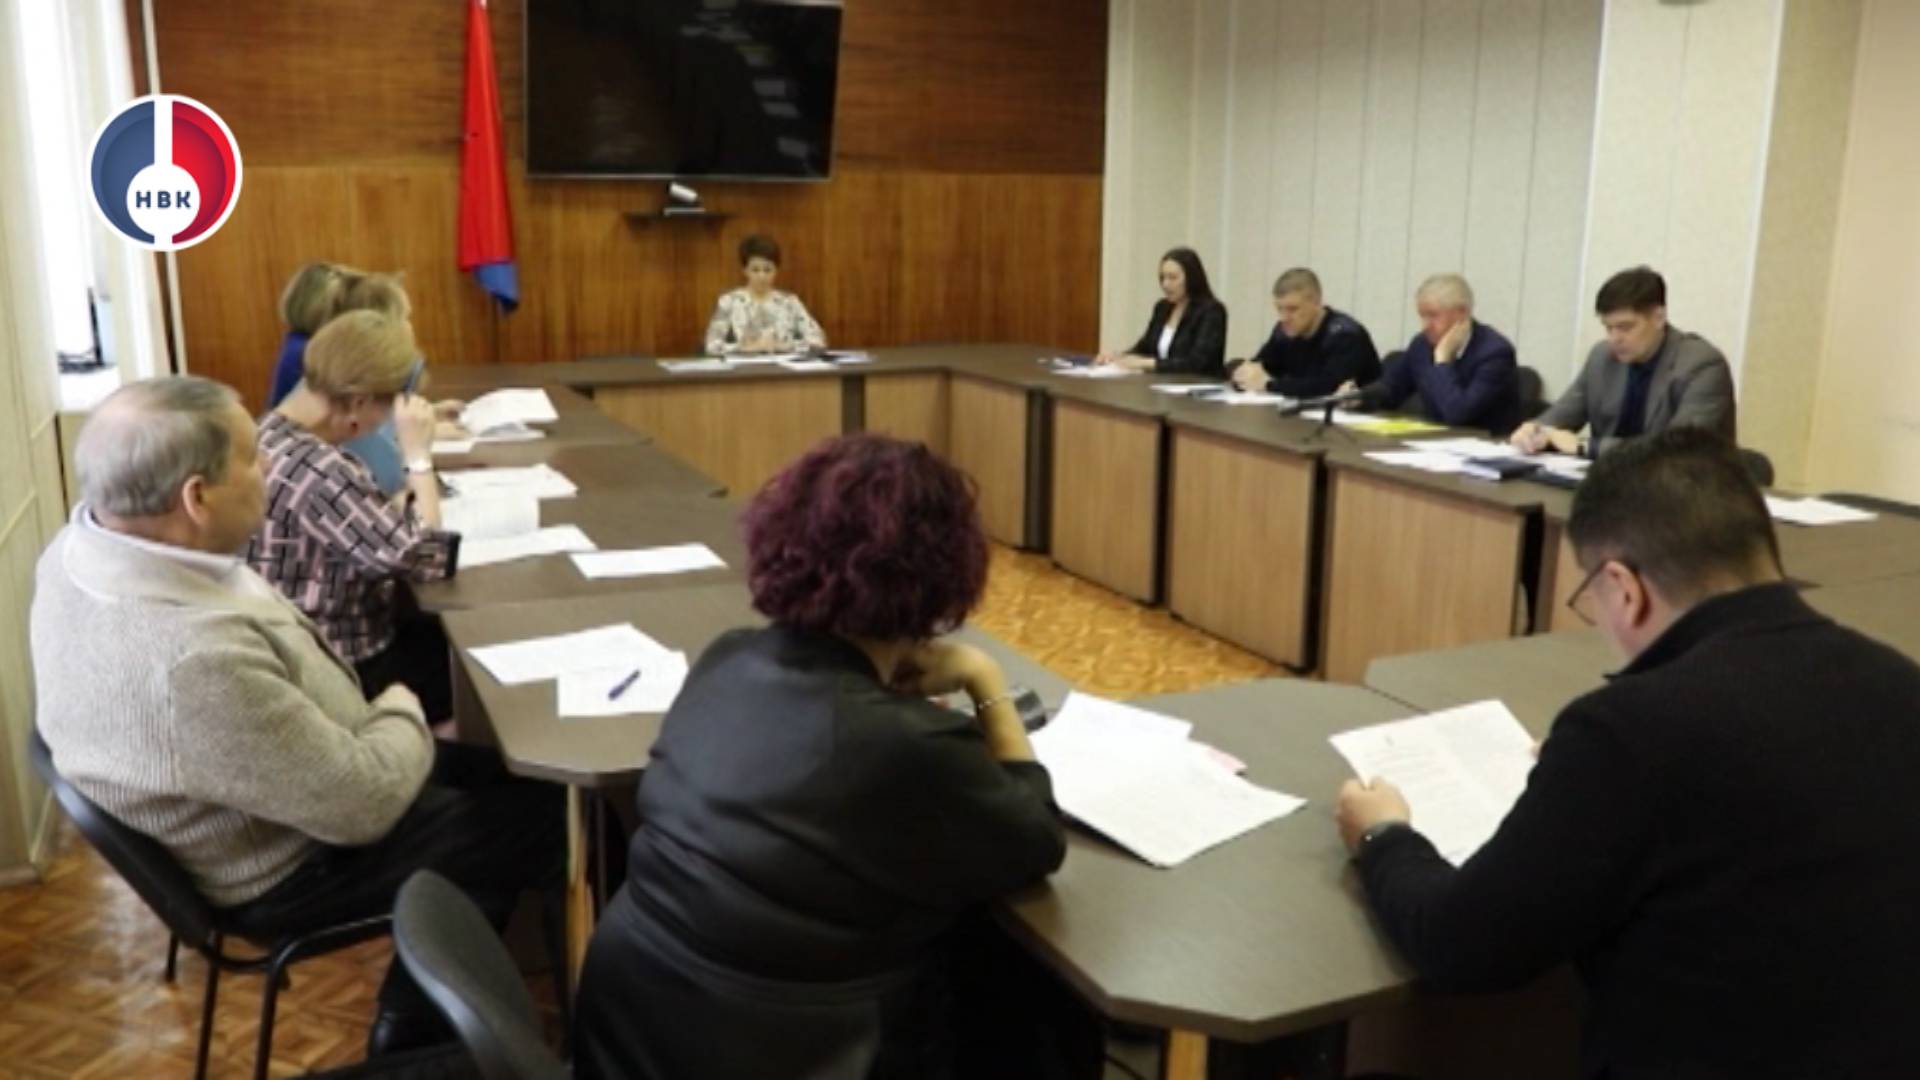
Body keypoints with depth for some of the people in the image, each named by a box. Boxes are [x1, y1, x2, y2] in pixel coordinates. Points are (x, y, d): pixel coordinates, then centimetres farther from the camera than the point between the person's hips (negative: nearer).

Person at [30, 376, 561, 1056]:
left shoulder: (87, 534, -13)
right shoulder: (193, 662, -42)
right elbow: (365, 804, -29)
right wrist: (404, 714, -12)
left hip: (239, 813, 9)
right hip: (288, 869, -9)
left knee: (489, 770, 19)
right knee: (544, 810, 7)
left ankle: (420, 1018, 32)